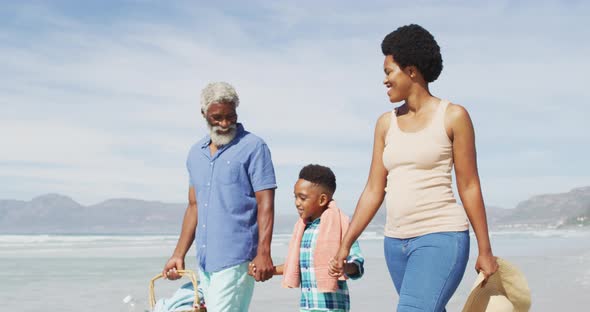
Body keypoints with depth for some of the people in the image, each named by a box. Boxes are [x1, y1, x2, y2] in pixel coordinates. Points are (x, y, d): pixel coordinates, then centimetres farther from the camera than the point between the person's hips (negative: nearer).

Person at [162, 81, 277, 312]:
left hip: (235, 259, -6)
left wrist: (263, 252, -19)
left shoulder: (253, 147, -4)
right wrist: (179, 255, 16)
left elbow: (265, 203, -10)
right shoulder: (196, 153, 15)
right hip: (204, 259, 6)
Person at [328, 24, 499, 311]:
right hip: (396, 242, 6)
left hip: (441, 238, -6)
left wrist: (485, 250, -1)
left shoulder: (453, 116, -4)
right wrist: (345, 244, 7)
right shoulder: (386, 123, 10)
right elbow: (374, 191, 10)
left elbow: (469, 187, -3)